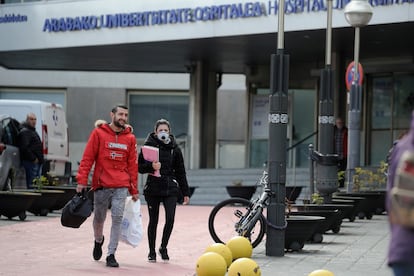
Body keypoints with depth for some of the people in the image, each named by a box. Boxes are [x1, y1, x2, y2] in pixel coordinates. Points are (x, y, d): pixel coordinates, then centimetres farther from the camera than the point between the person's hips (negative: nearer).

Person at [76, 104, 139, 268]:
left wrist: (134, 190, 9)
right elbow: (87, 158, -1)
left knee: (117, 219, -8)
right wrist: (82, 180, -9)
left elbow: (132, 165, 10)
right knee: (99, 218, 11)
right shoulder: (98, 133, 0)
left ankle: (111, 255, -1)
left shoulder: (130, 138, 7)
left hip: (121, 187, 1)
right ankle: (98, 241, 41)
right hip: (101, 185, -1)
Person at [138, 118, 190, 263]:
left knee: (170, 218, -12)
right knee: (153, 220, 5)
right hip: (153, 187, -1)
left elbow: (180, 172, 10)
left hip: (170, 187, 1)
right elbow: (140, 167, 1)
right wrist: (151, 166, -20)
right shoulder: (148, 146, 1)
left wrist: (185, 192, 9)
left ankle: (163, 247, 10)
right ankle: (152, 251, 19)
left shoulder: (174, 148, 6)